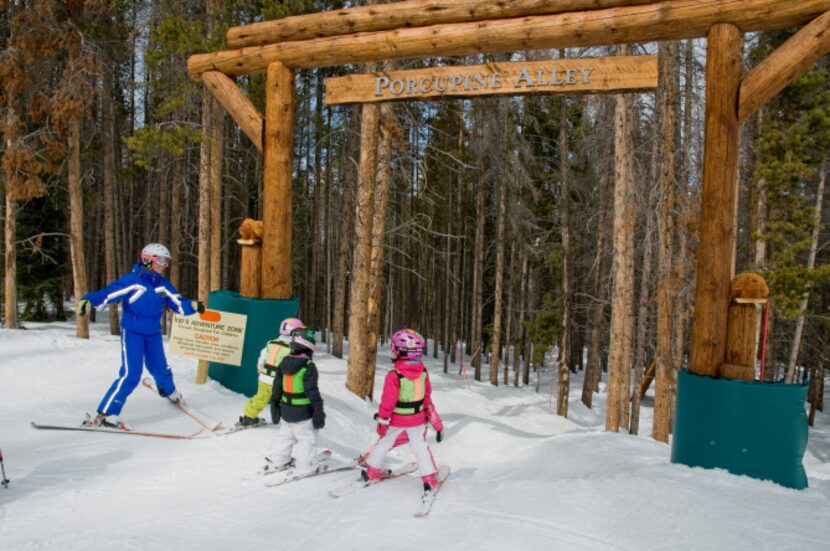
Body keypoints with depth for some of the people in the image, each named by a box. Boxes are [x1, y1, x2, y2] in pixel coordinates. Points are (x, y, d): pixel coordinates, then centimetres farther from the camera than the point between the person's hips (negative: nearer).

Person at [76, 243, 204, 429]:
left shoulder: (163, 285, 1)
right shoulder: (131, 281, -16)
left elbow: (178, 304, 2)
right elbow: (108, 294, -24)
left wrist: (193, 306, -16)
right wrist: (88, 300, -41)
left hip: (153, 334, 5)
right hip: (132, 332, -5)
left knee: (159, 368, 17)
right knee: (130, 374, -15)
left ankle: (169, 391, 50)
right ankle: (106, 414, -8)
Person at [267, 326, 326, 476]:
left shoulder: (284, 363, 1)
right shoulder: (308, 366, -20)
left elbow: (277, 388, 8)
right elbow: (312, 392, -19)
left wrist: (275, 406, 20)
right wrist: (319, 413, -11)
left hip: (286, 410, 7)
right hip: (303, 413, -7)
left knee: (285, 436, 24)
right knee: (307, 439, 5)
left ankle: (279, 460, 36)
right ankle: (304, 468, 9)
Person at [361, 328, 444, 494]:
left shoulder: (394, 376, -26)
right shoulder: (423, 372, -10)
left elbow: (388, 401, -20)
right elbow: (427, 397, 2)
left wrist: (382, 420, -7)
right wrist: (434, 420, 16)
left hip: (397, 420, -3)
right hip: (417, 419, 3)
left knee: (383, 443, 17)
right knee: (420, 447, 15)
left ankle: (372, 470, 32)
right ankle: (430, 478, 14)